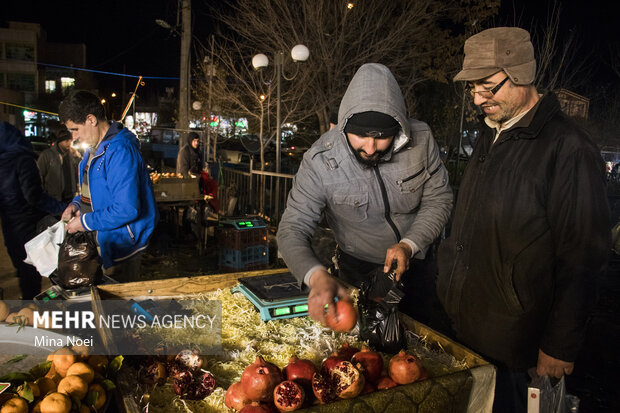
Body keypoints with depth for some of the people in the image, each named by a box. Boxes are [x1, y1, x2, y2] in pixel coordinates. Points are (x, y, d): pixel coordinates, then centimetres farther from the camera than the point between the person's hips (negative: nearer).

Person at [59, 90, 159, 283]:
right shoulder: (95, 147, 10)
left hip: (120, 247, -10)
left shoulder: (120, 151, -25)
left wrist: (85, 222, -18)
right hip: (101, 241, 10)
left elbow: (127, 209, -30)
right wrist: (76, 204, 6)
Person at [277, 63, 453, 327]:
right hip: (361, 270, -2)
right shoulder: (320, 160, -28)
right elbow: (292, 230, -26)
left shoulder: (421, 139, -22)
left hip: (420, 259, 2)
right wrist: (317, 276, -46)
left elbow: (439, 198, -10)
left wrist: (409, 244, -26)